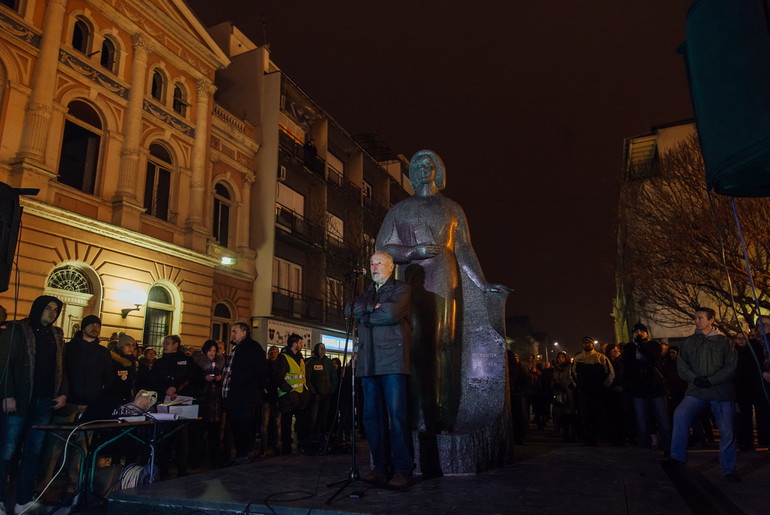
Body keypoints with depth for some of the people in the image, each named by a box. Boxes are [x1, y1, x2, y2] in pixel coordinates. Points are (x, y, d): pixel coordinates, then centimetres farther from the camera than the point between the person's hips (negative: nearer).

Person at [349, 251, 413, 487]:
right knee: (371, 415, 4)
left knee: (397, 414, -9)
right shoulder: (367, 292, 25)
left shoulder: (401, 288, 7)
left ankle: (403, 470, -3)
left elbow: (392, 313, -12)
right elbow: (351, 310, 6)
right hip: (369, 361, 6)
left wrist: (365, 315, 0)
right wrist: (373, 307, -7)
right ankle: (381, 467, 12)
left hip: (392, 359, -6)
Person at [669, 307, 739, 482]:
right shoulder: (689, 342, 10)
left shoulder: (723, 341, 3)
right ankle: (678, 455, -12)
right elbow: (681, 365, 6)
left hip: (721, 391, -1)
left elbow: (731, 366, -3)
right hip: (696, 390, 1)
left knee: (726, 431, 3)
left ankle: (728, 469, 20)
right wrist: (694, 378, -11)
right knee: (680, 415, -22)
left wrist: (711, 380, -13)